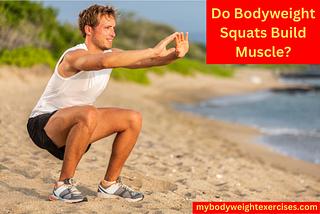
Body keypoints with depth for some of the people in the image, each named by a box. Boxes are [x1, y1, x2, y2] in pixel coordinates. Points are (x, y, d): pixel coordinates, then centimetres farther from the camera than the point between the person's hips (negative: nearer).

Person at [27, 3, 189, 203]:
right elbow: (104, 61, -46)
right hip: (43, 124, -8)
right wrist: (154, 51, -47)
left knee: (133, 119, -2)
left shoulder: (111, 53, 1)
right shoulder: (75, 56, -25)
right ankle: (63, 185, -25)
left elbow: (147, 60, -9)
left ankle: (109, 184, 9)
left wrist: (175, 54, -30)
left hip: (75, 124, 8)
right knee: (89, 114, -39)